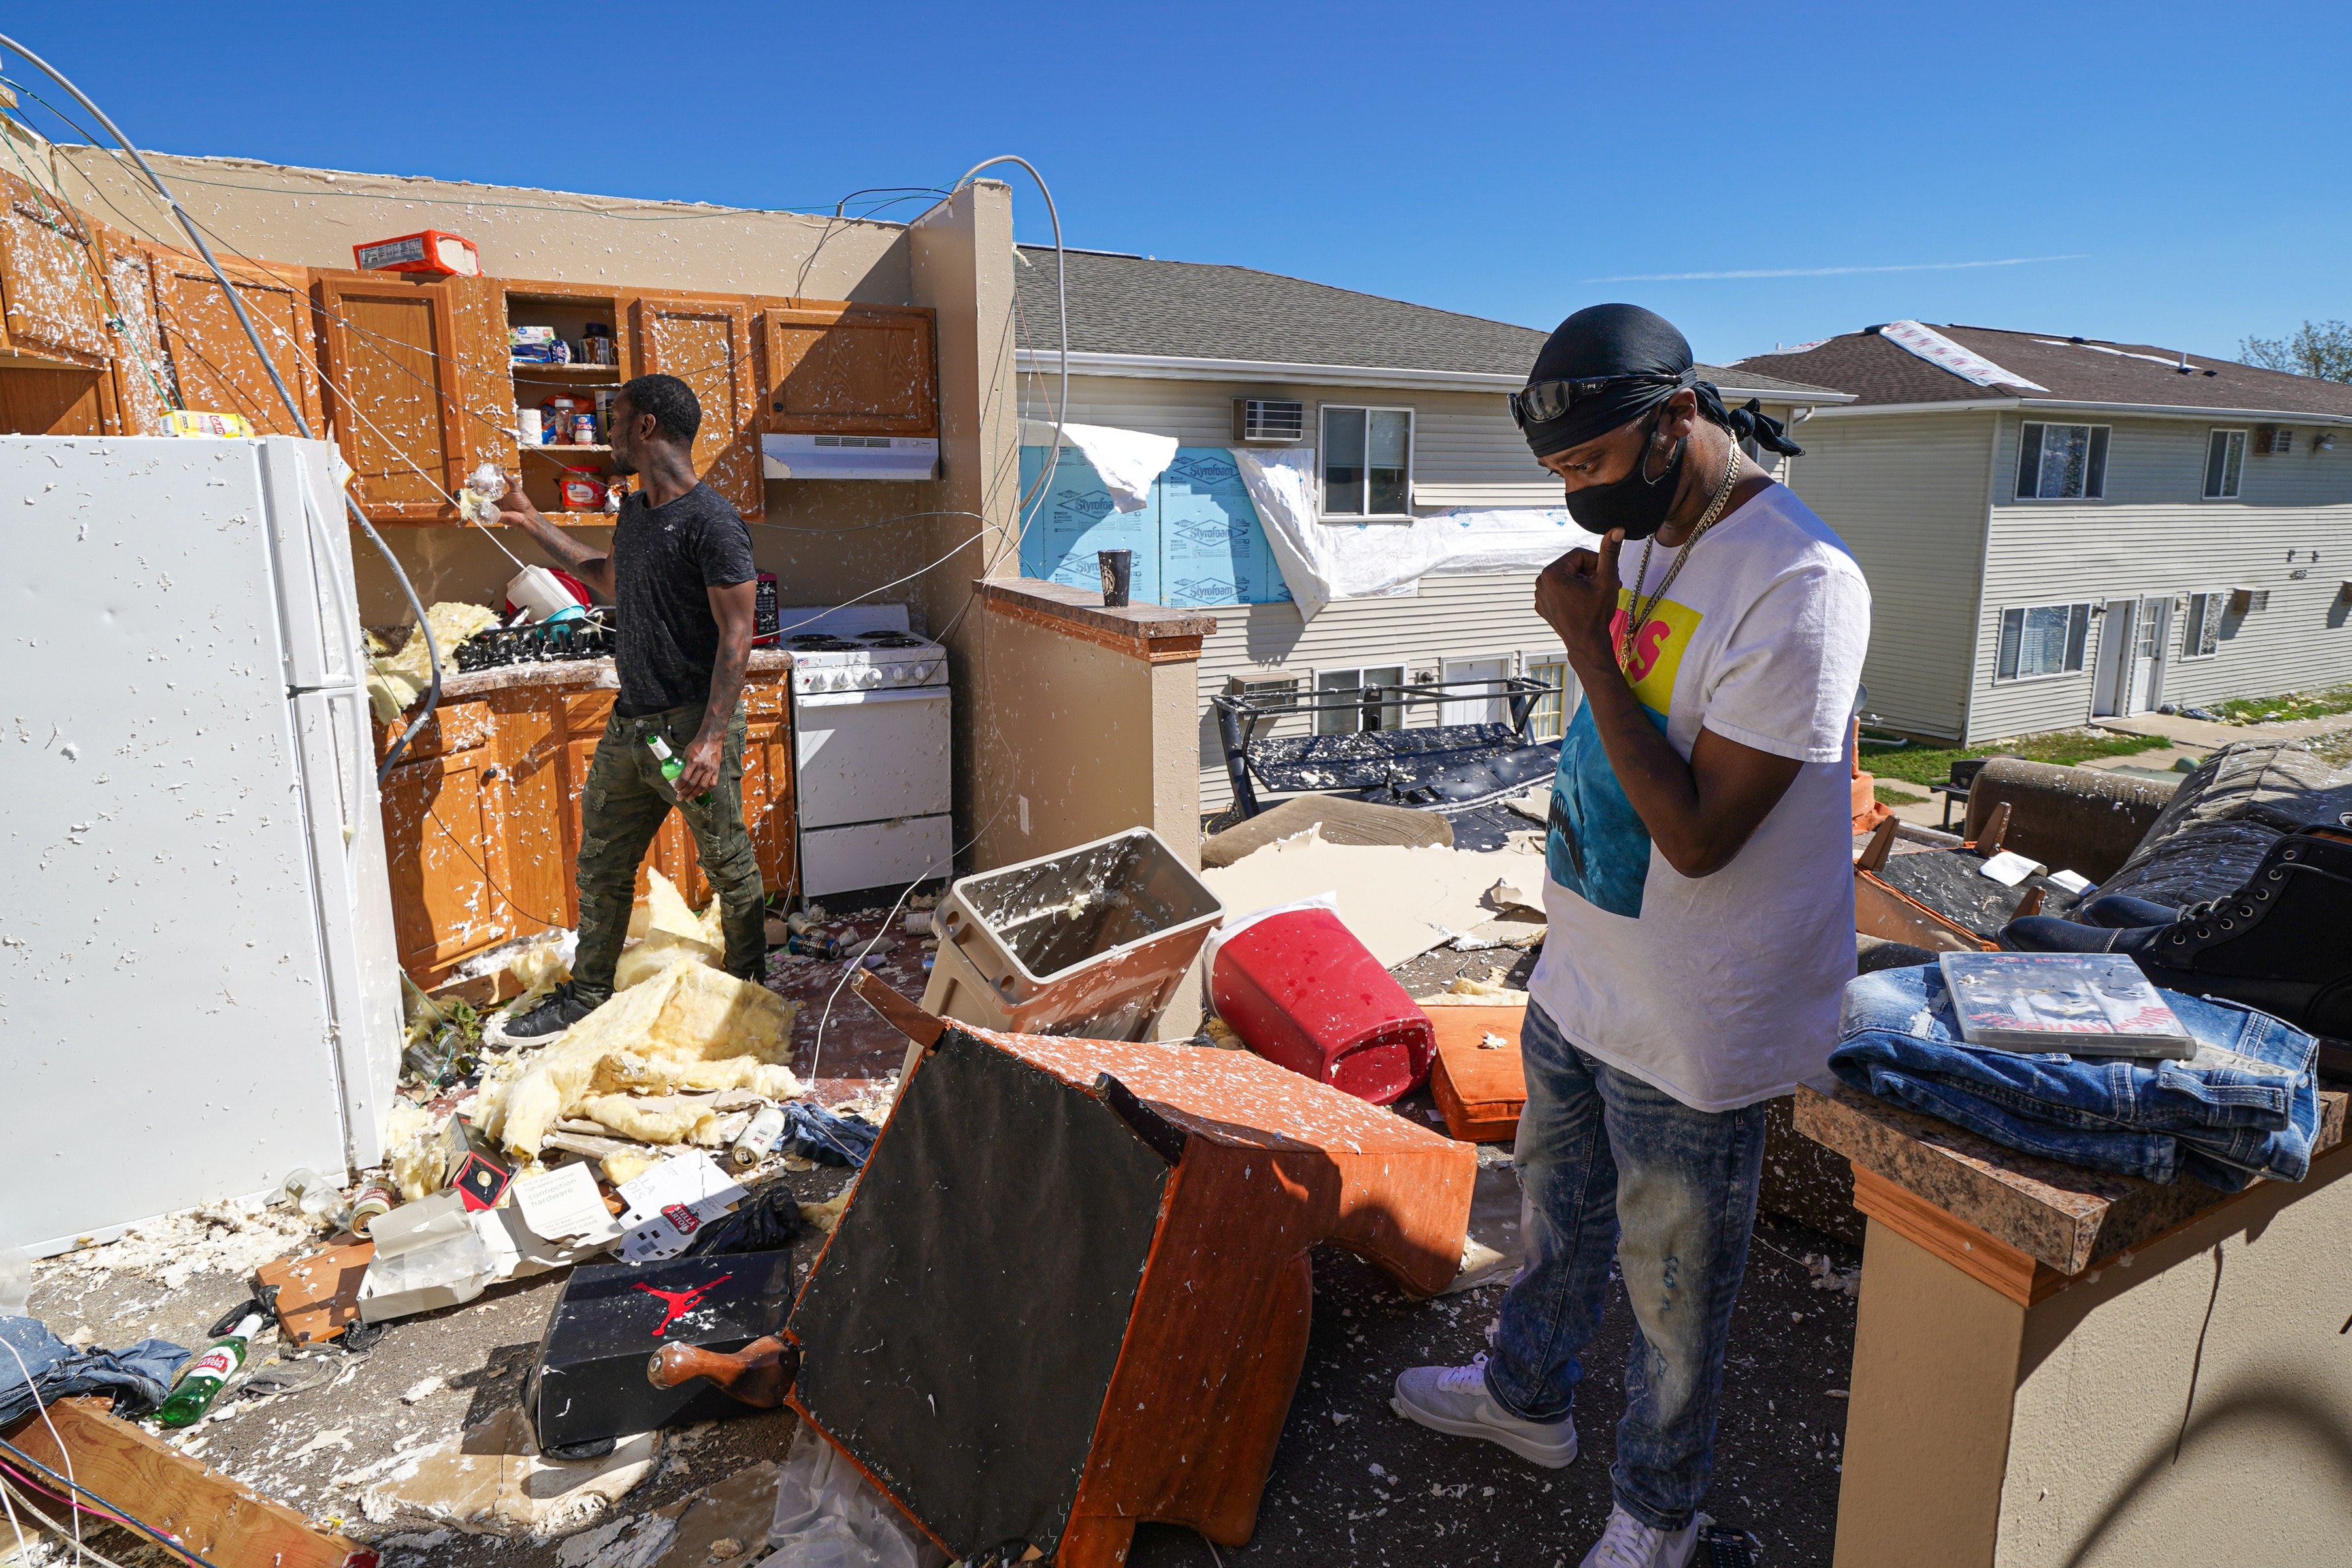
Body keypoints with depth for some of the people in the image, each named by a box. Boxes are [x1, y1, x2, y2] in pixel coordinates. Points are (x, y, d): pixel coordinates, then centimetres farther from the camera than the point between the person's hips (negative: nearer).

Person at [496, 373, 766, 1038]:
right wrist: (532, 523, 35)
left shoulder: (711, 522, -16)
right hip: (629, 723, 9)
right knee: (602, 863, 15)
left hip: (691, 725, -9)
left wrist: (712, 738, -24)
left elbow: (736, 635, -19)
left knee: (729, 865, 6)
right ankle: (587, 996, 30)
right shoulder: (635, 511, 12)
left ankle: (747, 989, 24)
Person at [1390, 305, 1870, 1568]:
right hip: (1578, 980, 8)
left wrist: (1586, 646, -25)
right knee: (1559, 1214, 27)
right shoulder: (1643, 539, 3)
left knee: (1673, 1288, 14)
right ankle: (1527, 1394, 52)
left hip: (1688, 1032, -8)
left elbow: (1697, 834, -27)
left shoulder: (1799, 585, -25)